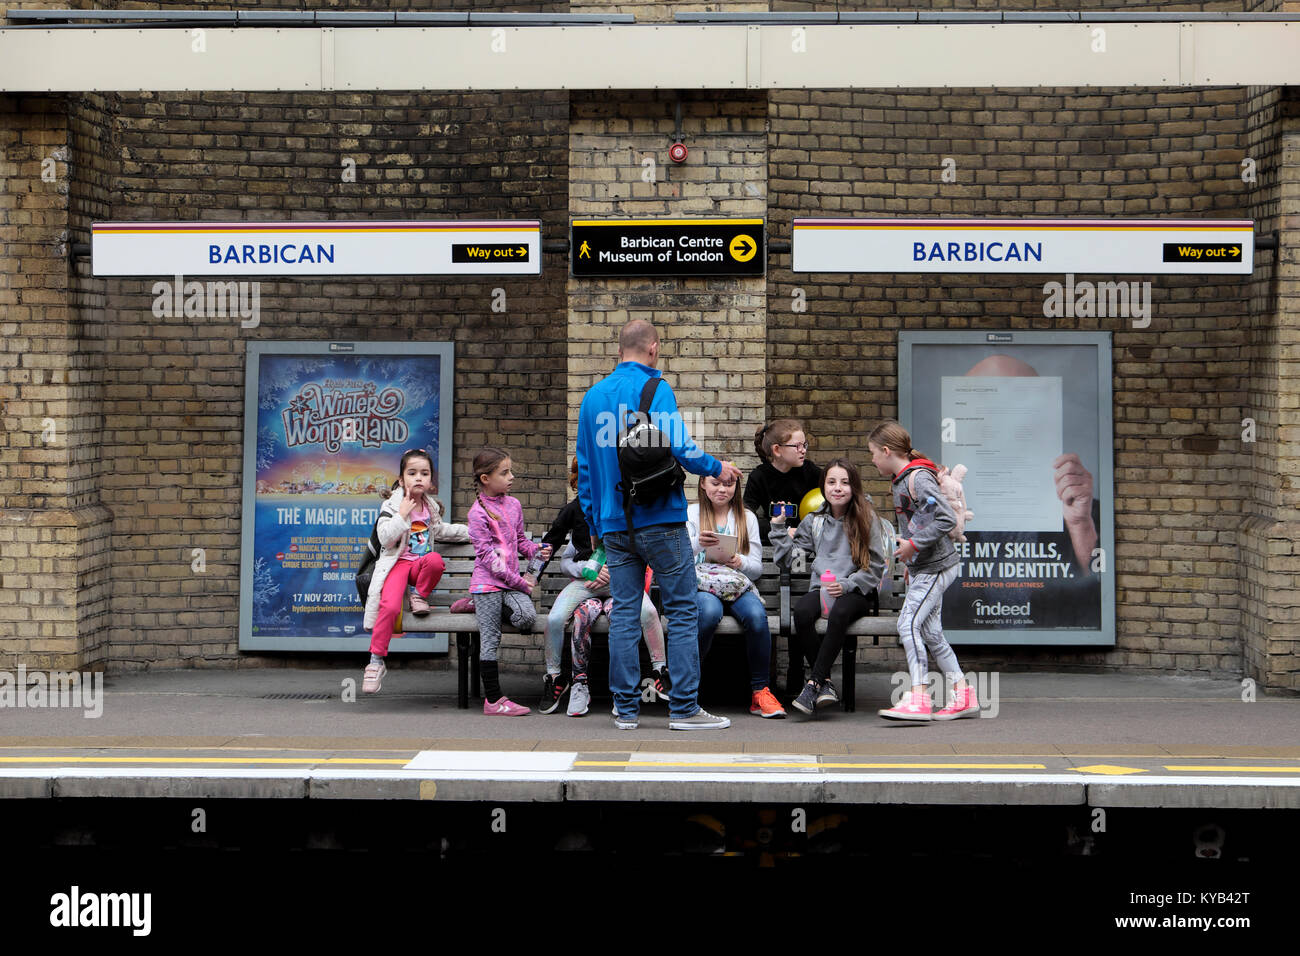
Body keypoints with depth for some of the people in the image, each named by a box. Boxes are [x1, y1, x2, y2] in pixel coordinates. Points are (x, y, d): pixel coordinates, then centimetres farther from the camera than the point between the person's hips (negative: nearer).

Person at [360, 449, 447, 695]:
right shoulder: (391, 506, -2)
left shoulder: (431, 507, 14)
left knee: (436, 560, -36)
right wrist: (403, 514, -18)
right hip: (397, 563, -4)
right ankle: (376, 660, -20)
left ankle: (420, 596, -7)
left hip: (420, 563, 4)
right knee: (390, 606, -29)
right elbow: (385, 538, -15)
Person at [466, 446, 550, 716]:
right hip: (487, 581, -6)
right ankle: (493, 699, 2)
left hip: (511, 581, 6)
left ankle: (481, 607, 6)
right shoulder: (478, 512, -8)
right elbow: (487, 555, -12)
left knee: (527, 617, -22)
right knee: (490, 639, -5)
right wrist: (519, 582, -14)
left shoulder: (514, 504, 12)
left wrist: (537, 551, 1)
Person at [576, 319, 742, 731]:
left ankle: (626, 709, 7)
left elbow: (584, 465, 15)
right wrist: (717, 468, 0)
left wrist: (594, 521, 21)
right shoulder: (655, 389, -7)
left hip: (613, 523, 6)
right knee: (681, 610, 0)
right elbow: (676, 446, -17)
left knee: (623, 614, 6)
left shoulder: (592, 396, 12)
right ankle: (684, 708, -2)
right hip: (659, 519, -6)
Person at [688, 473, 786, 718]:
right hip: (701, 586, -2)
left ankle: (760, 691, -23)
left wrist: (741, 562, -12)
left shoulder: (747, 518, 17)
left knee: (756, 615, -33)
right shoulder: (691, 514, 11)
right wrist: (697, 543, -26)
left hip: (738, 587, 2)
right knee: (710, 611, -38)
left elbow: (757, 568, 12)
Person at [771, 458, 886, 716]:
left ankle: (813, 683, -32)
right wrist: (779, 526, 6)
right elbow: (787, 559, 13)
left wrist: (846, 585, -13)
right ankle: (826, 684, -27)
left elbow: (876, 566, 0)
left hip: (856, 591, -3)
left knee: (839, 613, -37)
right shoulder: (813, 521, 14)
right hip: (820, 588, 3)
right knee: (801, 612, -32)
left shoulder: (865, 518, 4)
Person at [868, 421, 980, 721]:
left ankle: (918, 699, -21)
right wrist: (910, 560, 20)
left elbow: (947, 519, -25)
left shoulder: (919, 478, -17)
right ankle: (963, 696, 17)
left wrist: (913, 544, -22)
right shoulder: (902, 481, 14)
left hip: (936, 566, -10)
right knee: (930, 632, 10)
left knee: (908, 623, -18)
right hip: (921, 567, 10)